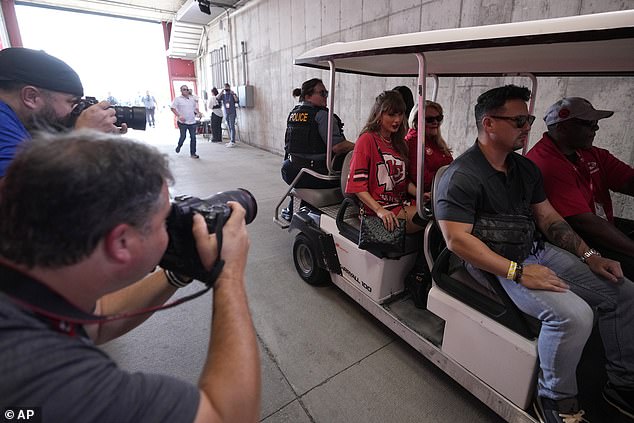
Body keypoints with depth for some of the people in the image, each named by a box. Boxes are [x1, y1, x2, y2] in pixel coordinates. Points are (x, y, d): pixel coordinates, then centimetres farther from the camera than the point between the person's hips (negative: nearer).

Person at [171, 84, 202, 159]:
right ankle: (179, 146, 32)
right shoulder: (178, 99, 0)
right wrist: (179, 116, -17)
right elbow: (173, 108, -4)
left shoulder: (192, 99, 13)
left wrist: (198, 113, 3)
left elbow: (196, 108, 24)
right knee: (183, 136, 0)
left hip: (192, 122, 4)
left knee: (193, 137, 0)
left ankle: (193, 153, 7)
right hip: (182, 122, -3)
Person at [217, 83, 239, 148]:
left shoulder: (232, 94, 2)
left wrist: (233, 94, -19)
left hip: (232, 113, -4)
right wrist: (221, 93, -11)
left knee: (232, 127, -10)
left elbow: (236, 101, -13)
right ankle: (231, 140, 15)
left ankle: (233, 142, -13)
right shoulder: (223, 95, 11)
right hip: (226, 114, 4)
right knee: (229, 128, 8)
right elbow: (217, 98, -5)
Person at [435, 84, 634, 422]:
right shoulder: (460, 177, -18)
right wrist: (518, 272, -26)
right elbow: (457, 240, -24)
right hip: (495, 265, -9)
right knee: (573, 314, -27)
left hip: (537, 250, 9)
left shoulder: (526, 168, 12)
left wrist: (589, 255, 5)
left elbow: (548, 218, 16)